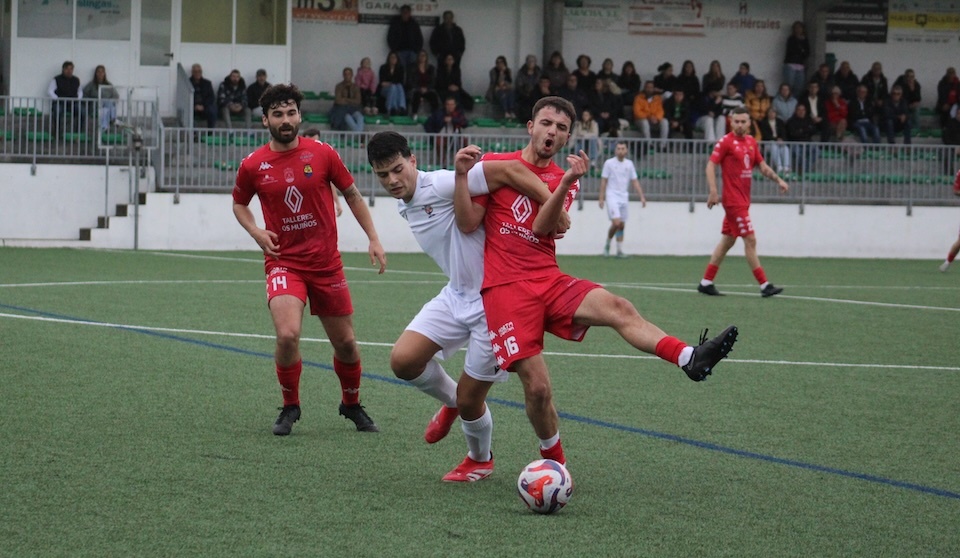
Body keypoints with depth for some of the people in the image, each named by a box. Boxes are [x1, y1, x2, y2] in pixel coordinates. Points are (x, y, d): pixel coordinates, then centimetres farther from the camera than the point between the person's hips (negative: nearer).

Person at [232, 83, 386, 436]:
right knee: (287, 334, -23)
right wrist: (256, 232, -4)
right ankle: (290, 407, 0)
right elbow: (239, 203, 15)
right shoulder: (253, 166, -3)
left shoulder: (323, 154, -3)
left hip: (326, 262, 1)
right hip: (283, 263, -1)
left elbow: (352, 195, 9)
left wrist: (373, 239, 4)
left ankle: (352, 404, 36)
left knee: (345, 342, 8)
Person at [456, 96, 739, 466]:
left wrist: (566, 184, -18)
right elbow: (467, 224, 0)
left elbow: (541, 228, -5)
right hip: (505, 288, -3)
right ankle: (554, 462, 12)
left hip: (549, 281, 3)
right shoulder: (495, 165, 6)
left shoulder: (564, 180, 14)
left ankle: (689, 358, -48)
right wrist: (462, 175, -13)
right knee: (537, 387, -13)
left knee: (616, 308, -27)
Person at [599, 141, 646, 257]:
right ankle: (608, 244, 5)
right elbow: (603, 181, -1)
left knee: (622, 225, 4)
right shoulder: (609, 163, -2)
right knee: (616, 223, -16)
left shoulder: (629, 164, 9)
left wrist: (642, 197, 4)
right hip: (612, 197, -4)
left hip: (624, 198, 4)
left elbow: (635, 182, 11)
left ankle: (620, 251, 9)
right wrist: (601, 198, -7)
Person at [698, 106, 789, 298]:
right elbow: (711, 165, -13)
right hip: (733, 200, -8)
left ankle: (706, 282, 18)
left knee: (728, 240, 11)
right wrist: (713, 191, -23)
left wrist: (778, 179, 5)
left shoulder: (751, 142, 11)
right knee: (750, 240, -9)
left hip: (743, 200, 8)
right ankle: (764, 285, -8)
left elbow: (762, 165, 19)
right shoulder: (726, 142, -10)